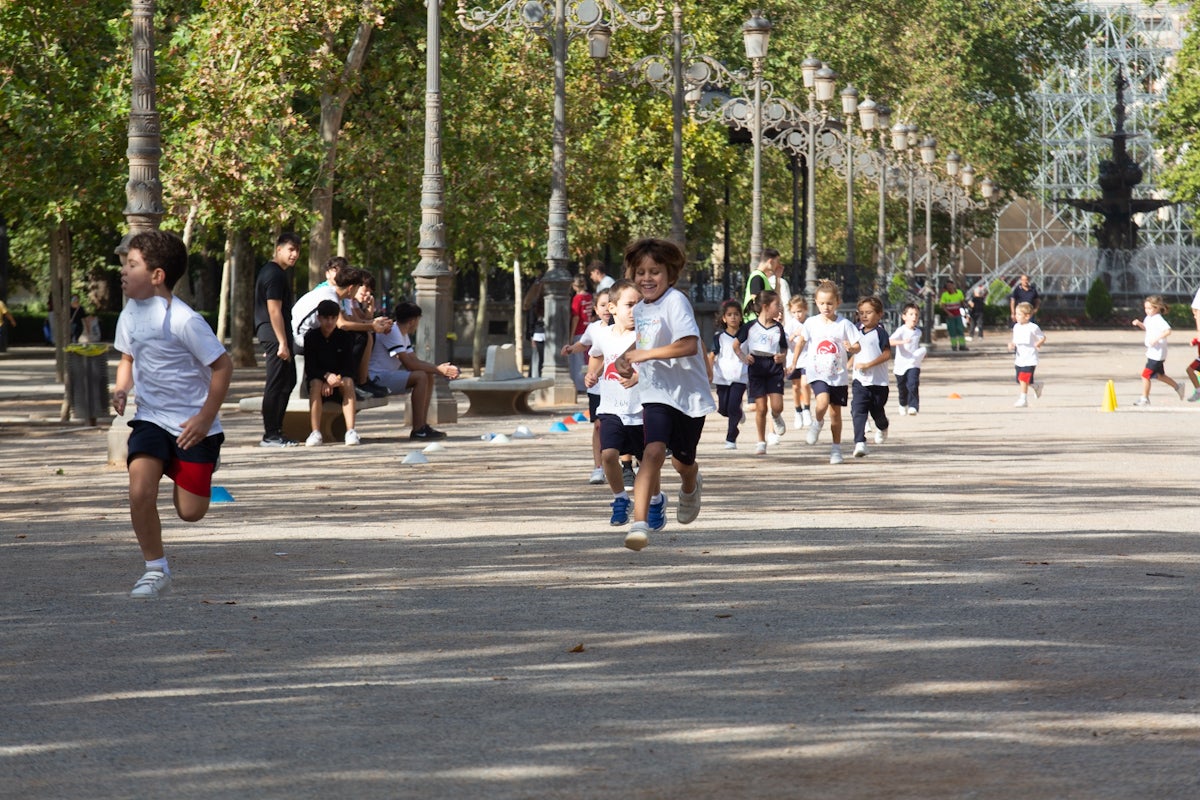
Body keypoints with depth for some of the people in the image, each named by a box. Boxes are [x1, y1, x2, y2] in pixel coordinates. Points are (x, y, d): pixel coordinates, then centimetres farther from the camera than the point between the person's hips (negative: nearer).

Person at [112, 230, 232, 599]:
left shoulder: (184, 321, -20)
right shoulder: (130, 315, 1)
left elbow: (223, 366, -13)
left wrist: (205, 419, -15)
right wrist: (121, 388, -1)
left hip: (192, 426, -4)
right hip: (150, 419, 4)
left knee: (190, 512, 1)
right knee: (140, 492, -19)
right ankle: (155, 569, -3)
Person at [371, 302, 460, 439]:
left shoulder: (403, 335, 16)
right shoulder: (390, 331, -17)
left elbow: (415, 361, 11)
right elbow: (409, 364, -22)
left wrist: (441, 369, -4)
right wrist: (438, 369, -16)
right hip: (377, 378, -11)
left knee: (429, 376, 5)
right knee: (420, 377, -23)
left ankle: (423, 425, 1)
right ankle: (417, 430, -22)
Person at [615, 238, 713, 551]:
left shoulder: (676, 301, -15)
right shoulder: (639, 309, 8)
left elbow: (689, 345, -27)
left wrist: (647, 354, -26)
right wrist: (628, 361, 5)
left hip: (689, 393, -3)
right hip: (656, 393, 3)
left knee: (683, 462, 13)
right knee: (654, 451, -20)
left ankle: (691, 486, 52)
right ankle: (640, 522, -26)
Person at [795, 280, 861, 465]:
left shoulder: (844, 324, -6)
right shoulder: (811, 323, -1)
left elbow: (857, 346, -3)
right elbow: (801, 341, 15)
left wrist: (851, 348, -25)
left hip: (838, 375, 0)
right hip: (818, 374, 0)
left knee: (836, 412, 6)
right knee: (822, 402, -25)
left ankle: (836, 449, 19)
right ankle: (817, 424, 8)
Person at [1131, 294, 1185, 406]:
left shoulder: (1158, 319, -19)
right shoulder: (1149, 318, 10)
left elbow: (1168, 331, -30)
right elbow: (1146, 328, 29)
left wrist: (1156, 339, -34)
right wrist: (1139, 323, 10)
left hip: (1157, 354, -10)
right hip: (1151, 352, 10)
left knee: (1146, 375, -9)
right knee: (1160, 375, 22)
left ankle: (1144, 398, -1)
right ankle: (1177, 386, 38)